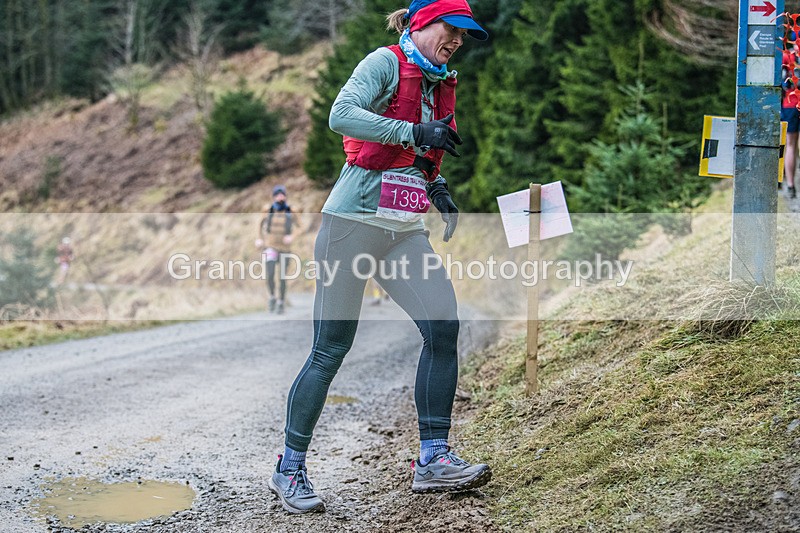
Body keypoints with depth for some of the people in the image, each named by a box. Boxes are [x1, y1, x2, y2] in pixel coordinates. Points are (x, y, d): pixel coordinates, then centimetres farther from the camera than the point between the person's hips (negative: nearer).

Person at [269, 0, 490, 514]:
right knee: (330, 349, -4)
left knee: (444, 327, -9)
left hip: (405, 231, 7)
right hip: (354, 221, -7)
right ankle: (290, 469, 10)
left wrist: (436, 185, 11)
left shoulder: (441, 85, 18)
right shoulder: (385, 62, -5)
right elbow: (342, 115, -22)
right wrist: (415, 133, -24)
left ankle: (433, 459, -1)